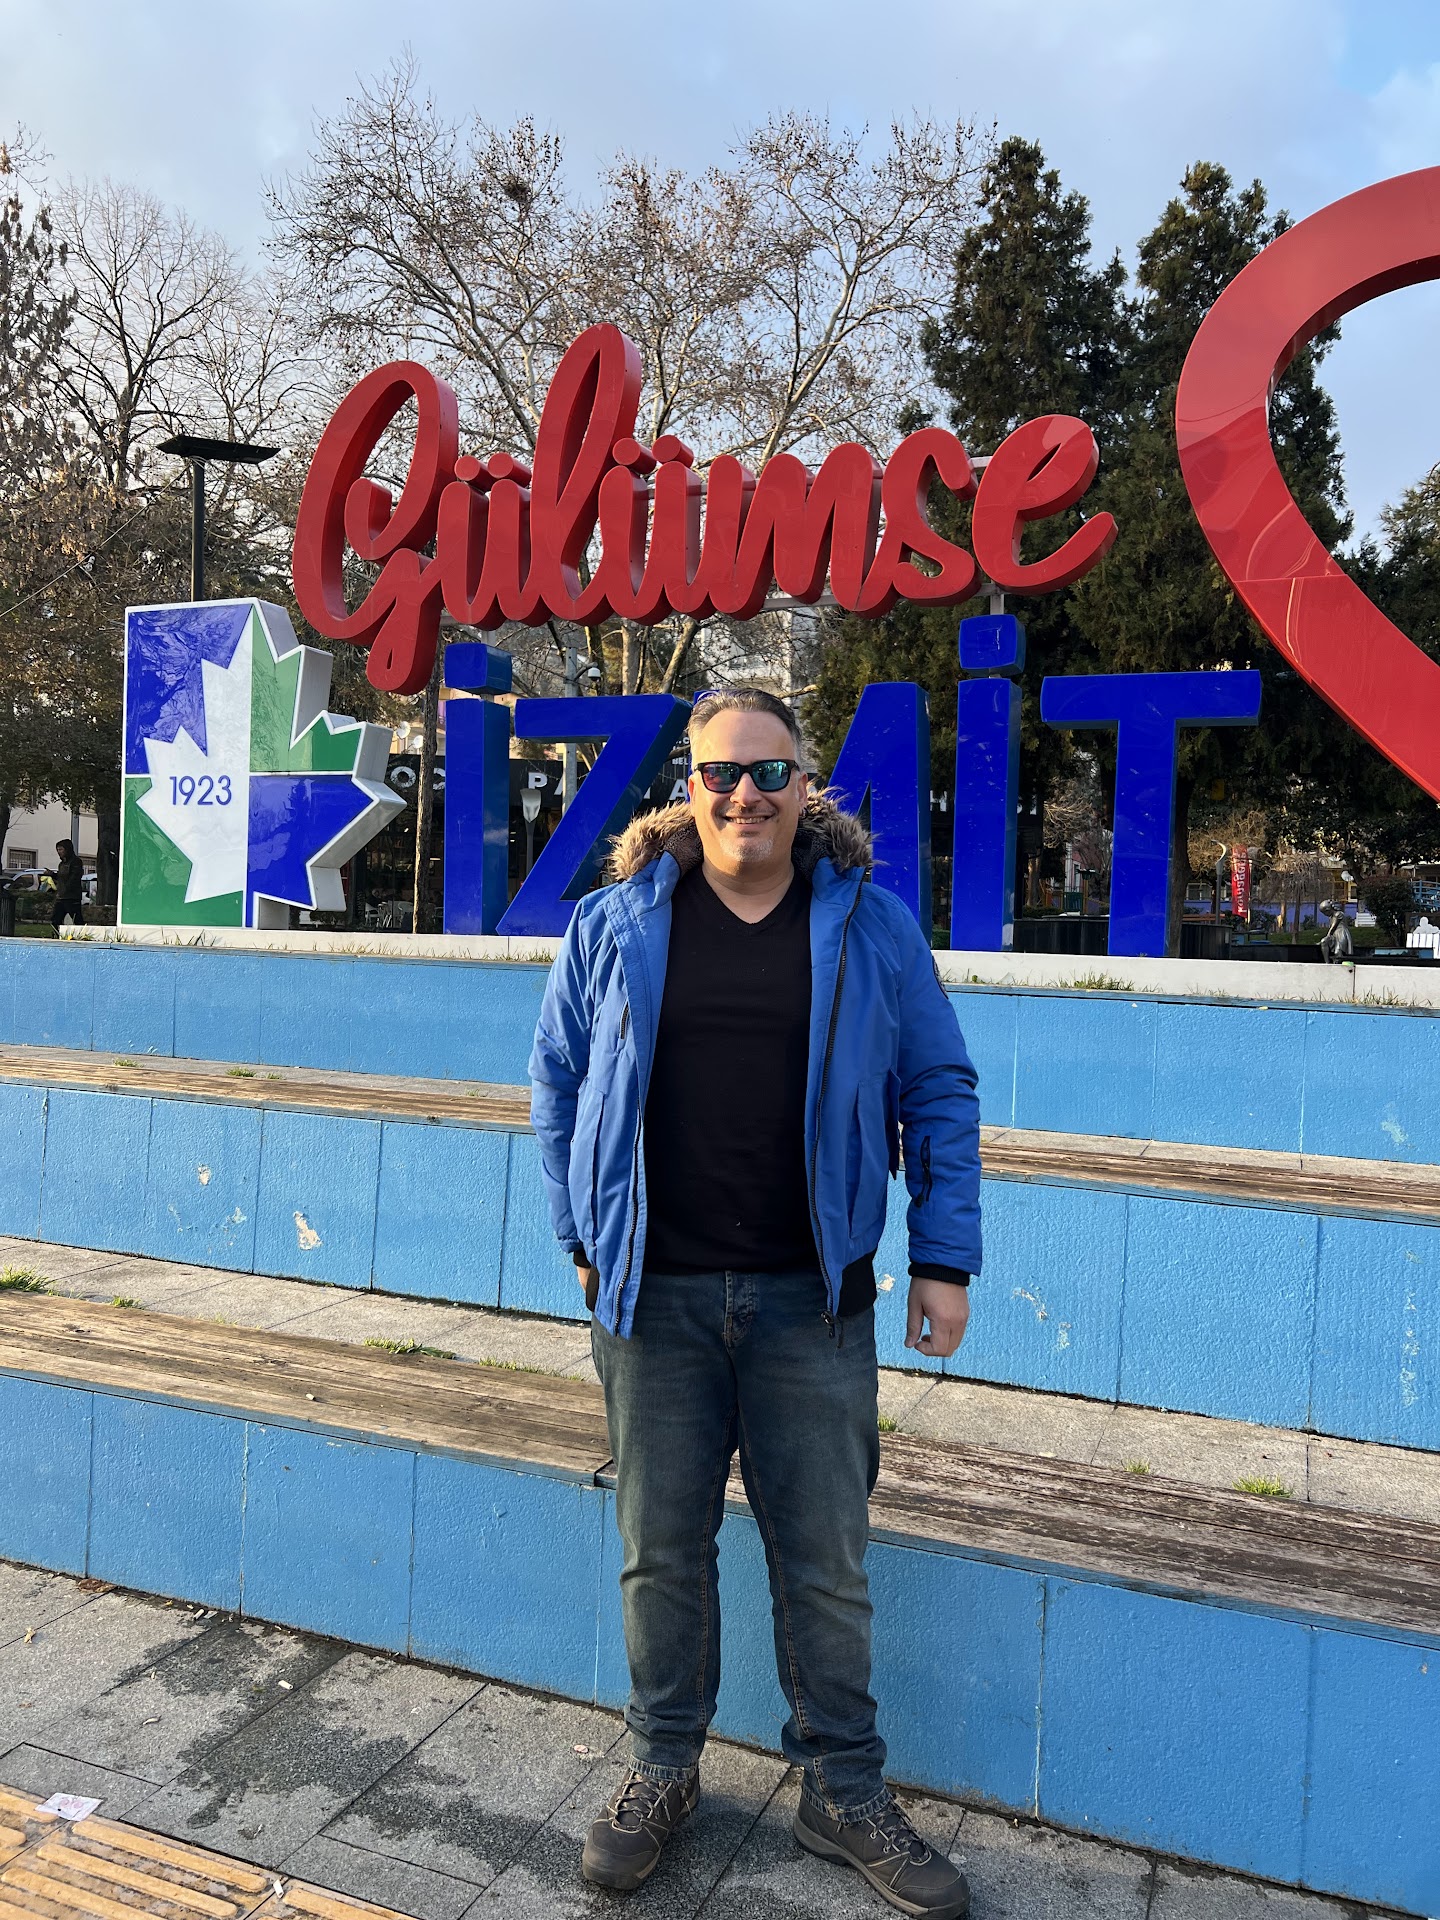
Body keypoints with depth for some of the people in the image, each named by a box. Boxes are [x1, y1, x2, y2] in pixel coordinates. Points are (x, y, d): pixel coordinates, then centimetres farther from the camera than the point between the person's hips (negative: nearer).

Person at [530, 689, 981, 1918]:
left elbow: (940, 1093, 4)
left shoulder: (869, 926, 1)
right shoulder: (615, 926, 2)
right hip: (656, 1297, 1)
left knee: (827, 1564, 10)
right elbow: (558, 1081, 10)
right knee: (661, 1552, 14)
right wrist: (584, 1236, 5)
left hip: (812, 1301, 0)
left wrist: (945, 1256, 0)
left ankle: (845, 1793, 32)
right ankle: (664, 1770, 36)